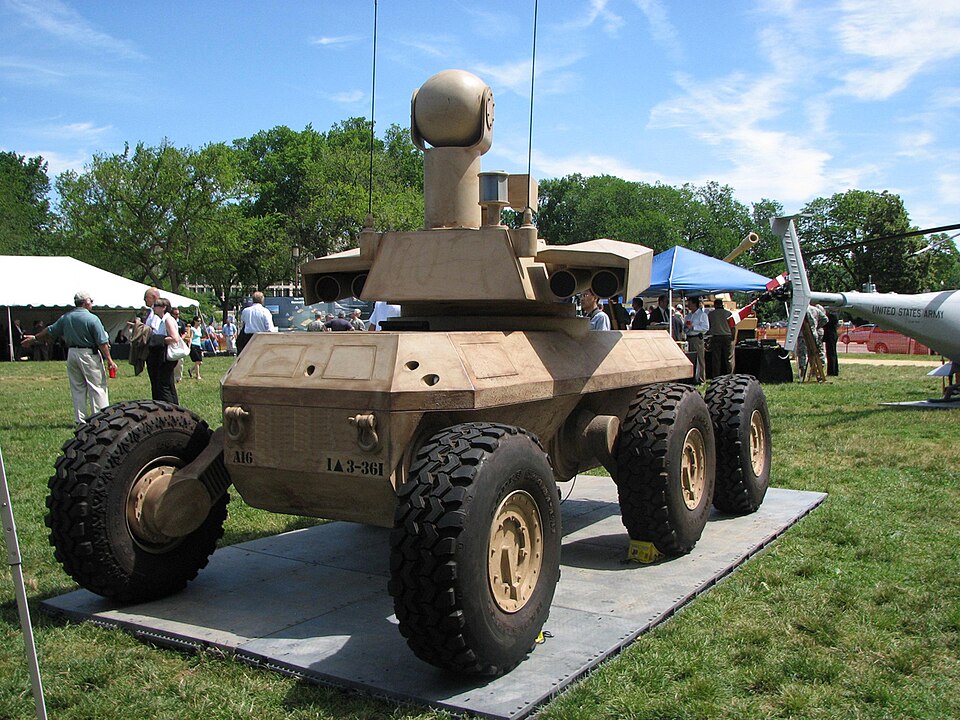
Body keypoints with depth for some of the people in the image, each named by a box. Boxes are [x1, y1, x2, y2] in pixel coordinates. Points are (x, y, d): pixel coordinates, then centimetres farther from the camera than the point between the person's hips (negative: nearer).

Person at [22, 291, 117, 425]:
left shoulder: (66, 318, 6)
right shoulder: (92, 318, -12)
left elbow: (50, 331, 19)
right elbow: (102, 342, -14)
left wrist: (34, 338, 36)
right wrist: (109, 360, -10)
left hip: (72, 353, 6)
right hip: (89, 354, -6)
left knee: (77, 388, 12)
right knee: (97, 386, -3)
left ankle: (81, 420, 14)